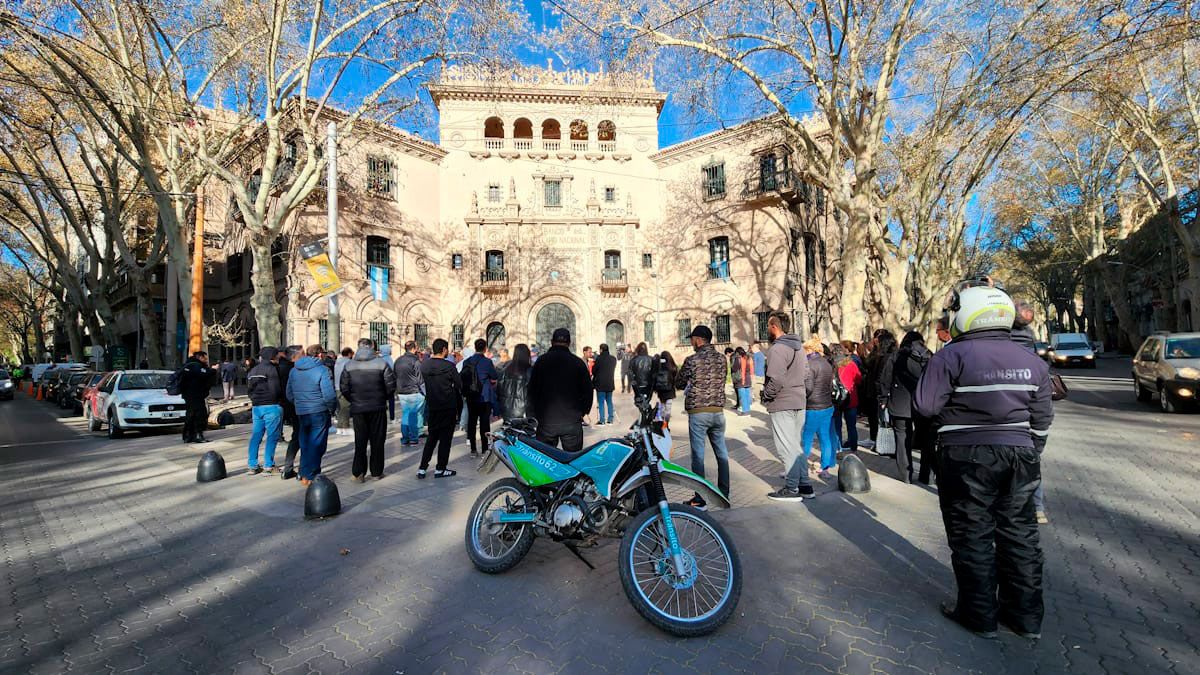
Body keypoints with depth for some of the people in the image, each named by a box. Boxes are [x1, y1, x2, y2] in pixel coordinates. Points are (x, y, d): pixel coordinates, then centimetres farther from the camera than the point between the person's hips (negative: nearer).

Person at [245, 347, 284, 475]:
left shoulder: (252, 371, 15)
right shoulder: (271, 369, -10)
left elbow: (249, 390, 17)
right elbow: (275, 389, -16)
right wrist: (280, 399, -1)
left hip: (256, 407, 8)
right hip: (272, 407, -8)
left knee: (256, 436, 13)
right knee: (272, 436, -1)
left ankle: (252, 465, 16)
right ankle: (269, 465, 1)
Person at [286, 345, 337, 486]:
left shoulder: (294, 370, 7)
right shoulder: (322, 370, -13)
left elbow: (289, 394, 12)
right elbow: (329, 395, -18)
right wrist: (332, 409, -3)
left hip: (301, 413, 6)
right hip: (319, 413, -6)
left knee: (305, 444, 18)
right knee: (316, 445, 3)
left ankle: (304, 474, 26)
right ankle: (310, 477, 6)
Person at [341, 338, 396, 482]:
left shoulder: (349, 366, -1)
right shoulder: (381, 363, -8)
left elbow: (343, 388, -1)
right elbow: (391, 385, -9)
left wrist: (353, 400, 13)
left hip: (358, 408, 2)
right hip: (378, 407, -2)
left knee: (360, 441, 10)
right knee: (377, 440, 8)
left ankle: (358, 473, 10)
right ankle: (376, 472, 15)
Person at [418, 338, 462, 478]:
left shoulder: (424, 364, 0)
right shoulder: (449, 366, -15)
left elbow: (424, 382, 8)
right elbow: (459, 385, -8)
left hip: (432, 406, 5)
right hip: (448, 407, -5)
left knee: (431, 436, 16)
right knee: (445, 438, 6)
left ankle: (422, 468, 14)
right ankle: (440, 469, 12)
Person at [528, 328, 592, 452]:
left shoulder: (541, 361, 1)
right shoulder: (578, 362, -2)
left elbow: (532, 389, 3)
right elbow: (588, 390, -1)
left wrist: (536, 413, 15)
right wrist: (583, 412, 14)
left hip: (545, 421, 1)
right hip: (572, 422, -1)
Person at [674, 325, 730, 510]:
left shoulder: (692, 360, -10)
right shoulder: (721, 359, 4)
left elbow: (678, 384, 0)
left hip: (698, 413, -5)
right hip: (718, 411, 5)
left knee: (698, 455, 1)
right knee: (722, 453, 14)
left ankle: (700, 500, 4)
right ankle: (724, 494, 24)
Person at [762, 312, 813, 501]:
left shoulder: (777, 349, -18)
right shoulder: (799, 346, 11)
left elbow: (776, 380, -24)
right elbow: (806, 373, 15)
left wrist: (766, 396, -10)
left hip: (781, 405, -9)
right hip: (799, 402, 9)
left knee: (786, 448, -1)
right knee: (798, 445, 17)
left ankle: (792, 489, 6)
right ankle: (804, 485, 23)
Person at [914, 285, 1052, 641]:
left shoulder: (951, 356, -15)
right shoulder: (1032, 361, 6)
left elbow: (924, 405, -15)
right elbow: (1042, 419, 11)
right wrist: (1031, 456, 22)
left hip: (968, 458, -6)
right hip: (1019, 454, 6)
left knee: (972, 536, 6)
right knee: (1019, 533, 16)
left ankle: (980, 615, 17)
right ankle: (1026, 615, 27)